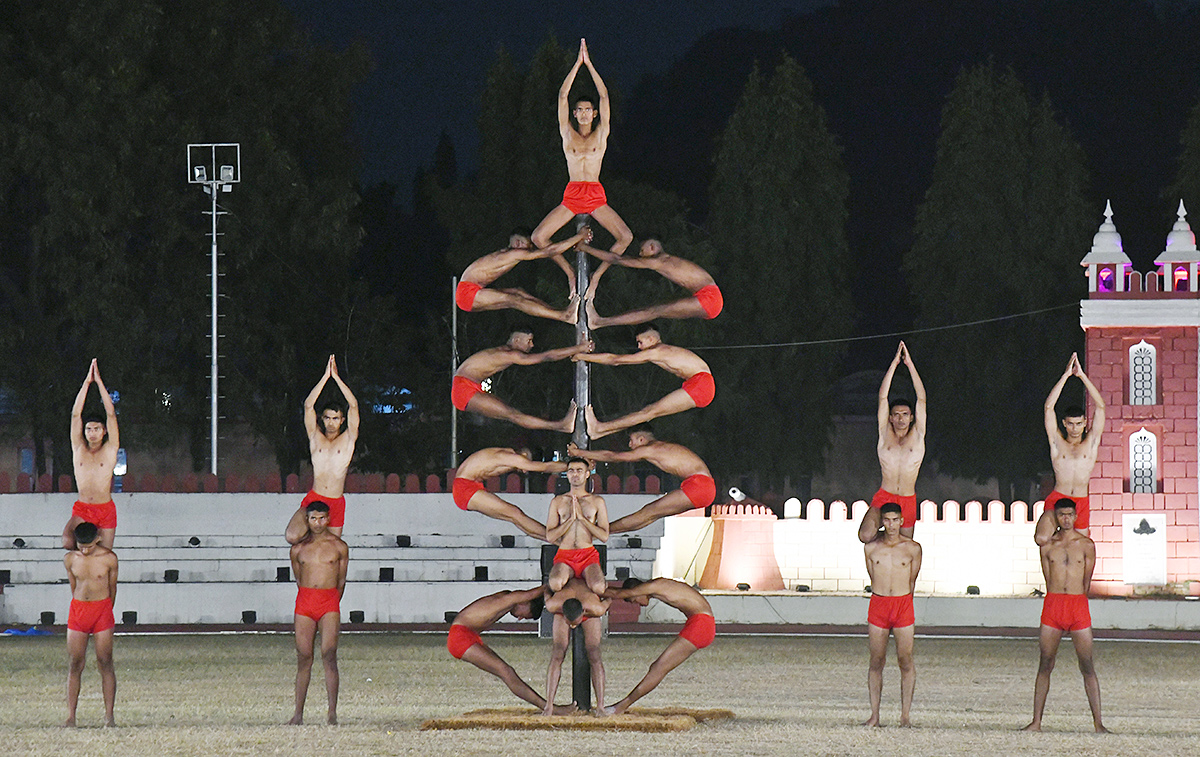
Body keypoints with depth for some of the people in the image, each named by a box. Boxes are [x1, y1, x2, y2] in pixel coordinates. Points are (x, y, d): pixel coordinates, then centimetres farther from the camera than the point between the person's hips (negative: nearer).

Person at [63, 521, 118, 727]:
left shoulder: (108, 558, -7)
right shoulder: (70, 559, 0)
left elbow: (112, 588, 7)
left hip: (102, 610, -2)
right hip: (78, 609, 2)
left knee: (105, 663, -2)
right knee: (75, 664, 0)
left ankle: (109, 716, 2)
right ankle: (70, 716, 1)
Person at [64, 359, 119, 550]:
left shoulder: (110, 449, 3)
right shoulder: (78, 448, 6)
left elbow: (111, 414, -2)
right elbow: (76, 414, 2)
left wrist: (99, 382, -3)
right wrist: (87, 382, -1)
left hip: (105, 510, 0)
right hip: (82, 510, 0)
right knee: (67, 542, -25)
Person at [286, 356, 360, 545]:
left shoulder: (347, 440, 5)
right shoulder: (316, 437, 8)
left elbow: (353, 405, -4)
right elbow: (308, 405, -1)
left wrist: (337, 377, -7)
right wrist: (326, 376, -5)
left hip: (336, 502, 0)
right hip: (313, 500, 0)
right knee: (291, 536, -22)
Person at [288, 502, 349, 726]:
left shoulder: (338, 547, 6)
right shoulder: (298, 548, 11)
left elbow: (341, 581, 13)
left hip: (329, 602, -2)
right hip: (304, 601, 2)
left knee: (329, 655, -13)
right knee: (303, 658, 1)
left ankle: (332, 712, -15)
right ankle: (298, 713, 5)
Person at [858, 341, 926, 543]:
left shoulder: (916, 436, 4)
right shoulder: (885, 435, 4)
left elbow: (922, 399, 0)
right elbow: (883, 397, 1)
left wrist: (909, 363, -3)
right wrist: (894, 363, -1)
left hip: (907, 501, 1)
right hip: (883, 497, -1)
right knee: (866, 536, -21)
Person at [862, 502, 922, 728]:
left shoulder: (912, 548, 1)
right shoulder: (871, 548, 5)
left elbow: (912, 581, 11)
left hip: (903, 605, -1)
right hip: (878, 605, 1)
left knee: (906, 662, -3)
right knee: (876, 662, 2)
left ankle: (905, 716, 2)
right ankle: (874, 715, 6)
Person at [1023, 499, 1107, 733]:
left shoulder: (1086, 545, 3)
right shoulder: (1047, 546, 8)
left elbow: (1086, 581, 8)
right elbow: (1049, 581, 12)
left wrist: (1076, 599, 10)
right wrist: (1059, 601, 9)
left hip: (1078, 604, -1)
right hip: (1053, 604, 1)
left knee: (1088, 666, -3)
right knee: (1045, 665, 3)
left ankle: (1098, 723, -2)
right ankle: (1036, 721, 6)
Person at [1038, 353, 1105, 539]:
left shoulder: (1091, 443, 8)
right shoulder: (1057, 442, 6)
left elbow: (1100, 406, 2)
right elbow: (1049, 407, -1)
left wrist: (1082, 375, -3)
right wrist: (1066, 375, -3)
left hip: (1081, 503, 2)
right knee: (1042, 539, -25)